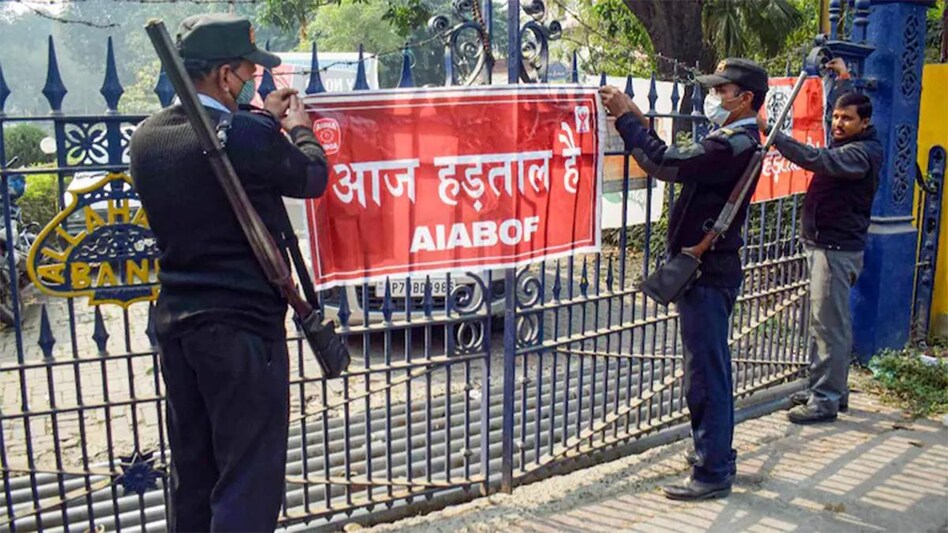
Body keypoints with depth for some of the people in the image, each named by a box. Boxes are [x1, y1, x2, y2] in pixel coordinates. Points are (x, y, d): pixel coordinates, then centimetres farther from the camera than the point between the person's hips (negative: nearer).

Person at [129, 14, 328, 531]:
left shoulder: (147, 137, 1)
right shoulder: (250, 138, -19)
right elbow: (312, 177, -1)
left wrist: (261, 117, 22)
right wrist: (299, 129, 17)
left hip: (175, 320, 8)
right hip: (242, 325, -7)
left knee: (191, 472, 19)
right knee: (248, 478, 3)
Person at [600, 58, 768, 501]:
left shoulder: (735, 144, -18)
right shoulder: (735, 140, 15)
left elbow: (666, 164, -26)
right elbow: (678, 163, 14)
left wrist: (625, 117, -17)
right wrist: (640, 123, 6)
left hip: (707, 273, -11)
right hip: (711, 269, 11)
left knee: (705, 375, -4)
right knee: (713, 370, 18)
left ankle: (712, 473, 5)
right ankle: (719, 456, 31)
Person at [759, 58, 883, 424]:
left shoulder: (863, 152, -15)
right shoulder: (847, 143, 14)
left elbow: (816, 160, -31)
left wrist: (772, 134, -34)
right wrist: (843, 80, 37)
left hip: (837, 249, -10)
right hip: (824, 244, 10)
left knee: (829, 324, -9)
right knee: (828, 322, 15)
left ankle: (826, 399, -4)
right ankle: (832, 390, 24)